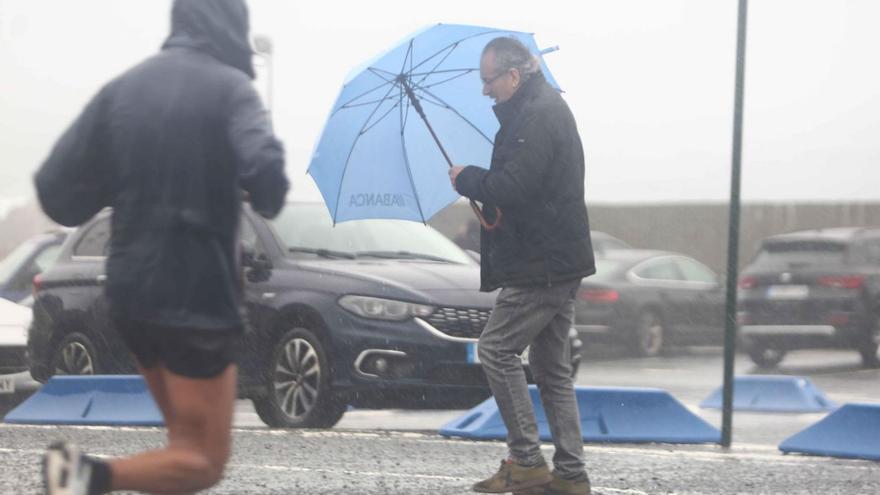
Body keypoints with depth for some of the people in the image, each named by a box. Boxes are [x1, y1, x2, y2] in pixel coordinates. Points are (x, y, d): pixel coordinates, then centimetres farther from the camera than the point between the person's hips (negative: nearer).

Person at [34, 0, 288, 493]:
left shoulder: (123, 87, 7)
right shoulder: (228, 87, -8)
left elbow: (57, 189, 4)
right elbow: (265, 171, -26)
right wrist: (269, 201, -5)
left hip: (131, 292, 6)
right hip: (199, 294, -6)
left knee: (189, 438, 21)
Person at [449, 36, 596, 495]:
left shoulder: (538, 116, -16)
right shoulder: (548, 108, 17)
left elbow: (512, 187, -23)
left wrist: (467, 179, -7)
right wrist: (478, 180, 14)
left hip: (542, 267, -11)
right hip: (558, 262, 11)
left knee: (497, 348, -7)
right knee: (551, 366, 11)